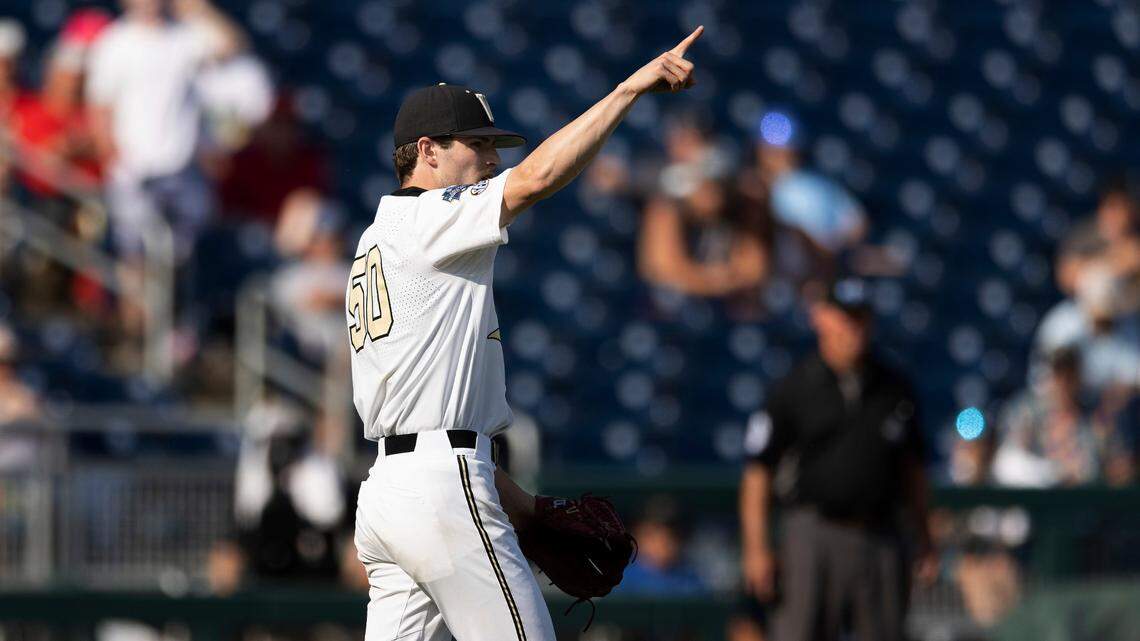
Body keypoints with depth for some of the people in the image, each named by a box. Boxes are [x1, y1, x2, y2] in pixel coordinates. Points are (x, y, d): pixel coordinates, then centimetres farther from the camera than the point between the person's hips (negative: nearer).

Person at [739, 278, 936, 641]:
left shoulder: (894, 389, 11)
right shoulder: (795, 389, -1)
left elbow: (911, 468, 20)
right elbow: (758, 471, -2)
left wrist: (924, 541, 16)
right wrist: (756, 550, -9)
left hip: (881, 539, 4)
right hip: (815, 534, -4)